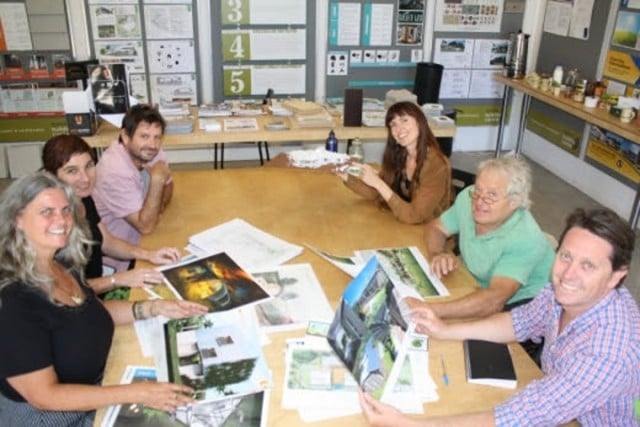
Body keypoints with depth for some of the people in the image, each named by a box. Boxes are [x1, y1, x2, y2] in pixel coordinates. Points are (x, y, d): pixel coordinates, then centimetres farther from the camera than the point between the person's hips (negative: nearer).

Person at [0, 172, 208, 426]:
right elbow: (45, 395, -26)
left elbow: (91, 312, 13)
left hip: (90, 389, 7)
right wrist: (136, 393, -29)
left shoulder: (62, 264, -4)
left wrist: (153, 308, -1)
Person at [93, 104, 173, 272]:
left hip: (139, 241, 7)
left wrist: (157, 209, -9)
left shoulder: (149, 153, -8)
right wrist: (156, 179, -28)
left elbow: (168, 184, 11)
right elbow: (146, 226, -28)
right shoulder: (115, 170, -28)